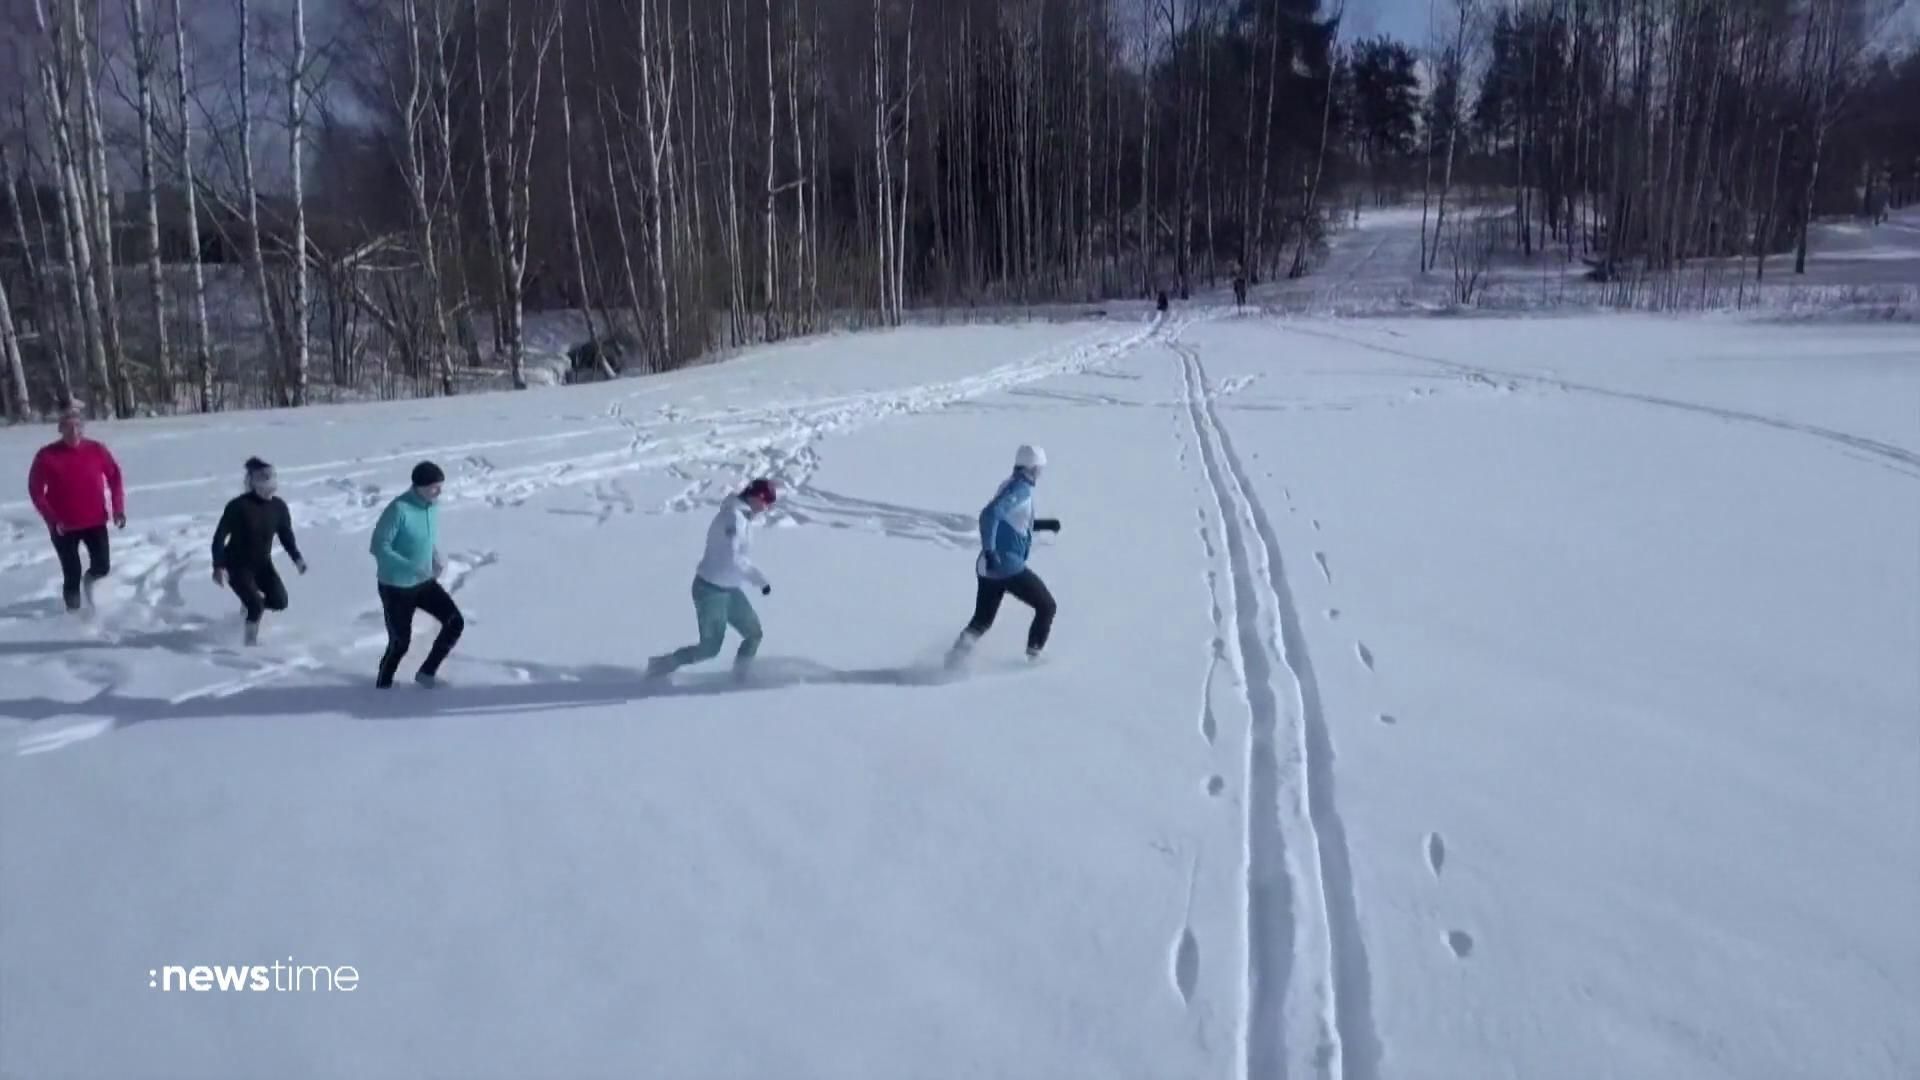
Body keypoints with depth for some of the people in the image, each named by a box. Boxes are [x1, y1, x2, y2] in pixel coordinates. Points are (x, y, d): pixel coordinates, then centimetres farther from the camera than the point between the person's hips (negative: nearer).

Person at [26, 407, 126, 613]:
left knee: (102, 566, 2)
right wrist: (52, 519, -15)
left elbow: (115, 477, 5)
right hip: (64, 526, -2)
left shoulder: (97, 450, -6)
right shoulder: (47, 455, -11)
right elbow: (35, 490, -5)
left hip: (95, 521, 2)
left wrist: (118, 509, -4)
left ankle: (89, 579, 38)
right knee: (72, 574, 0)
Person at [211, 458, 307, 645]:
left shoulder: (278, 507, -9)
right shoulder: (239, 506, -23)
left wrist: (297, 558, -13)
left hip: (263, 564, 5)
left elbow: (286, 534, 3)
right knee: (257, 606, -17)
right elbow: (219, 536, -19)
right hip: (238, 565, -5)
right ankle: (251, 642, 8)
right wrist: (218, 566, -27)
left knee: (280, 602, -5)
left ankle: (249, 603, 29)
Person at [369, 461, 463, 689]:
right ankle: (383, 684, 31)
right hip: (396, 587, -6)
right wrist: (412, 567, -30)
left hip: (424, 582, 6)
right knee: (400, 642, 4)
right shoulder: (398, 509, -25)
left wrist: (437, 557, -4)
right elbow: (379, 547, -23)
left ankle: (427, 672, 16)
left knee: (455, 622, -2)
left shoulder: (433, 505, -3)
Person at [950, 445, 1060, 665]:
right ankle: (1033, 656, 11)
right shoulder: (1021, 490, -13)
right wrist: (989, 550, -33)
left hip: (989, 568, 9)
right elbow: (990, 514, -27)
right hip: (1008, 566, -9)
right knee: (1046, 606, 9)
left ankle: (955, 658, 2)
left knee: (982, 621, 16)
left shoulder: (1009, 486, 14)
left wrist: (1043, 524, 26)